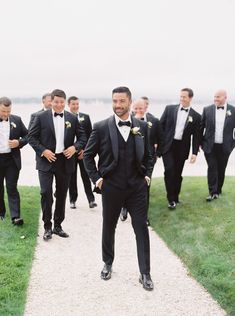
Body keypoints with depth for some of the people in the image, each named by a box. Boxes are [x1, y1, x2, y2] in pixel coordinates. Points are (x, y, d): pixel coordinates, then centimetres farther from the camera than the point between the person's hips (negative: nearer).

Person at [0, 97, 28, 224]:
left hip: (12, 159, -1)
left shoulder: (16, 120, 2)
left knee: (12, 188, -4)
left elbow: (27, 135, 8)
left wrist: (19, 142, -11)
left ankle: (15, 216, -7)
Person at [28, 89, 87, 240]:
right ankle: (47, 227, 6)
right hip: (46, 160, -2)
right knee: (46, 193, -9)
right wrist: (43, 151, -14)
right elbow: (32, 137, -1)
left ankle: (58, 226, 24)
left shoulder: (72, 118, 4)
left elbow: (82, 137, 8)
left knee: (62, 194, 10)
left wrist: (75, 147, -11)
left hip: (65, 161, 3)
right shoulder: (41, 117, -3)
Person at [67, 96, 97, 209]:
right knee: (72, 177, 6)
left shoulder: (86, 117, 5)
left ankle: (91, 199, 2)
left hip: (84, 151, 1)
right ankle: (73, 200, 15)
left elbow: (89, 135, 3)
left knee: (86, 176, 0)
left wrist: (85, 150, -5)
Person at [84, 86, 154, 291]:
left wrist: (147, 175, 2)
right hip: (111, 187, -1)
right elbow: (88, 155, 2)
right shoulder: (101, 127, -7)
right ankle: (108, 263, 36)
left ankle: (145, 273, 12)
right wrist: (96, 178, -4)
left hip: (137, 187, 1)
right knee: (108, 227, 14)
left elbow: (148, 155, 13)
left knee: (142, 228, 2)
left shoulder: (142, 127, 0)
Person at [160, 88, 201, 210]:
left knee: (177, 173, 7)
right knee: (169, 171, -12)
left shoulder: (196, 116, 1)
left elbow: (196, 136, 3)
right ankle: (171, 199, 0)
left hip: (182, 147, 1)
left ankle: (175, 198, 23)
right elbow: (161, 126, 4)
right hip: (168, 145, -1)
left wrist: (194, 153, -3)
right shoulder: (169, 109, 2)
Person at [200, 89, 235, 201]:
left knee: (221, 170, 10)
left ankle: (218, 190, 25)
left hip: (225, 147, 1)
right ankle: (212, 192, 3)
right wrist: (200, 142, 4)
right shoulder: (207, 110, -1)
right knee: (212, 168, -3)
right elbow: (201, 127, 5)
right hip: (210, 146, 0)